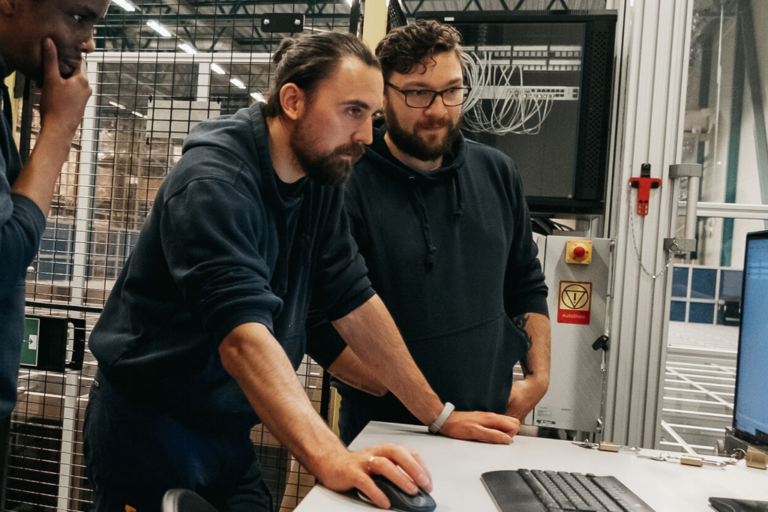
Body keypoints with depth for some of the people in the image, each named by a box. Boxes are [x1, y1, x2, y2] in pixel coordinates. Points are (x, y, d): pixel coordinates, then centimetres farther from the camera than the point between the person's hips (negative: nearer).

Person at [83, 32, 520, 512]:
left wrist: (440, 416, -3)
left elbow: (355, 301, -1)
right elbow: (242, 336, -37)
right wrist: (330, 457, -48)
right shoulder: (214, 182, -25)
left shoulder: (321, 182, 0)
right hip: (151, 431, -6)